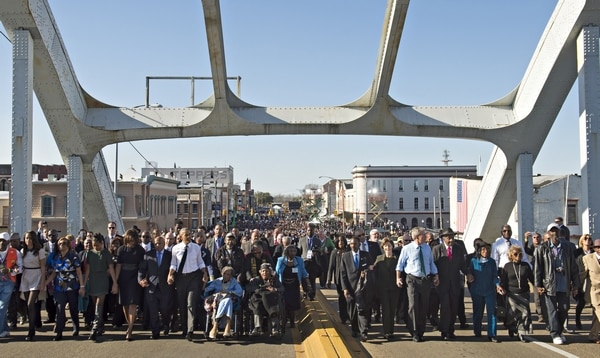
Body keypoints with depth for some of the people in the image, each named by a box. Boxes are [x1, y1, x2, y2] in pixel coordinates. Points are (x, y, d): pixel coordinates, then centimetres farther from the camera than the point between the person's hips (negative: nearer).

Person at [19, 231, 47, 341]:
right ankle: (32, 328, 16)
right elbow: (21, 267, 11)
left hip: (36, 279, -5)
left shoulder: (40, 251, -4)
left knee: (31, 304, -15)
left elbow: (43, 268, -5)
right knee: (28, 305, 7)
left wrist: (43, 283, -11)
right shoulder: (23, 251, 10)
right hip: (25, 279, 5)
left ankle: (31, 331, -13)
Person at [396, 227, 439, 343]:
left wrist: (435, 276, 10)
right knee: (413, 306, -8)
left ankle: (421, 332, 21)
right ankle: (414, 333, 2)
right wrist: (398, 278, -7)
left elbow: (431, 263, 17)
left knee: (424, 307, 9)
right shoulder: (407, 249, -5)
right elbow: (400, 264, 0)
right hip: (412, 280, -4)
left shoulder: (427, 248, 8)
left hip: (426, 280, 4)